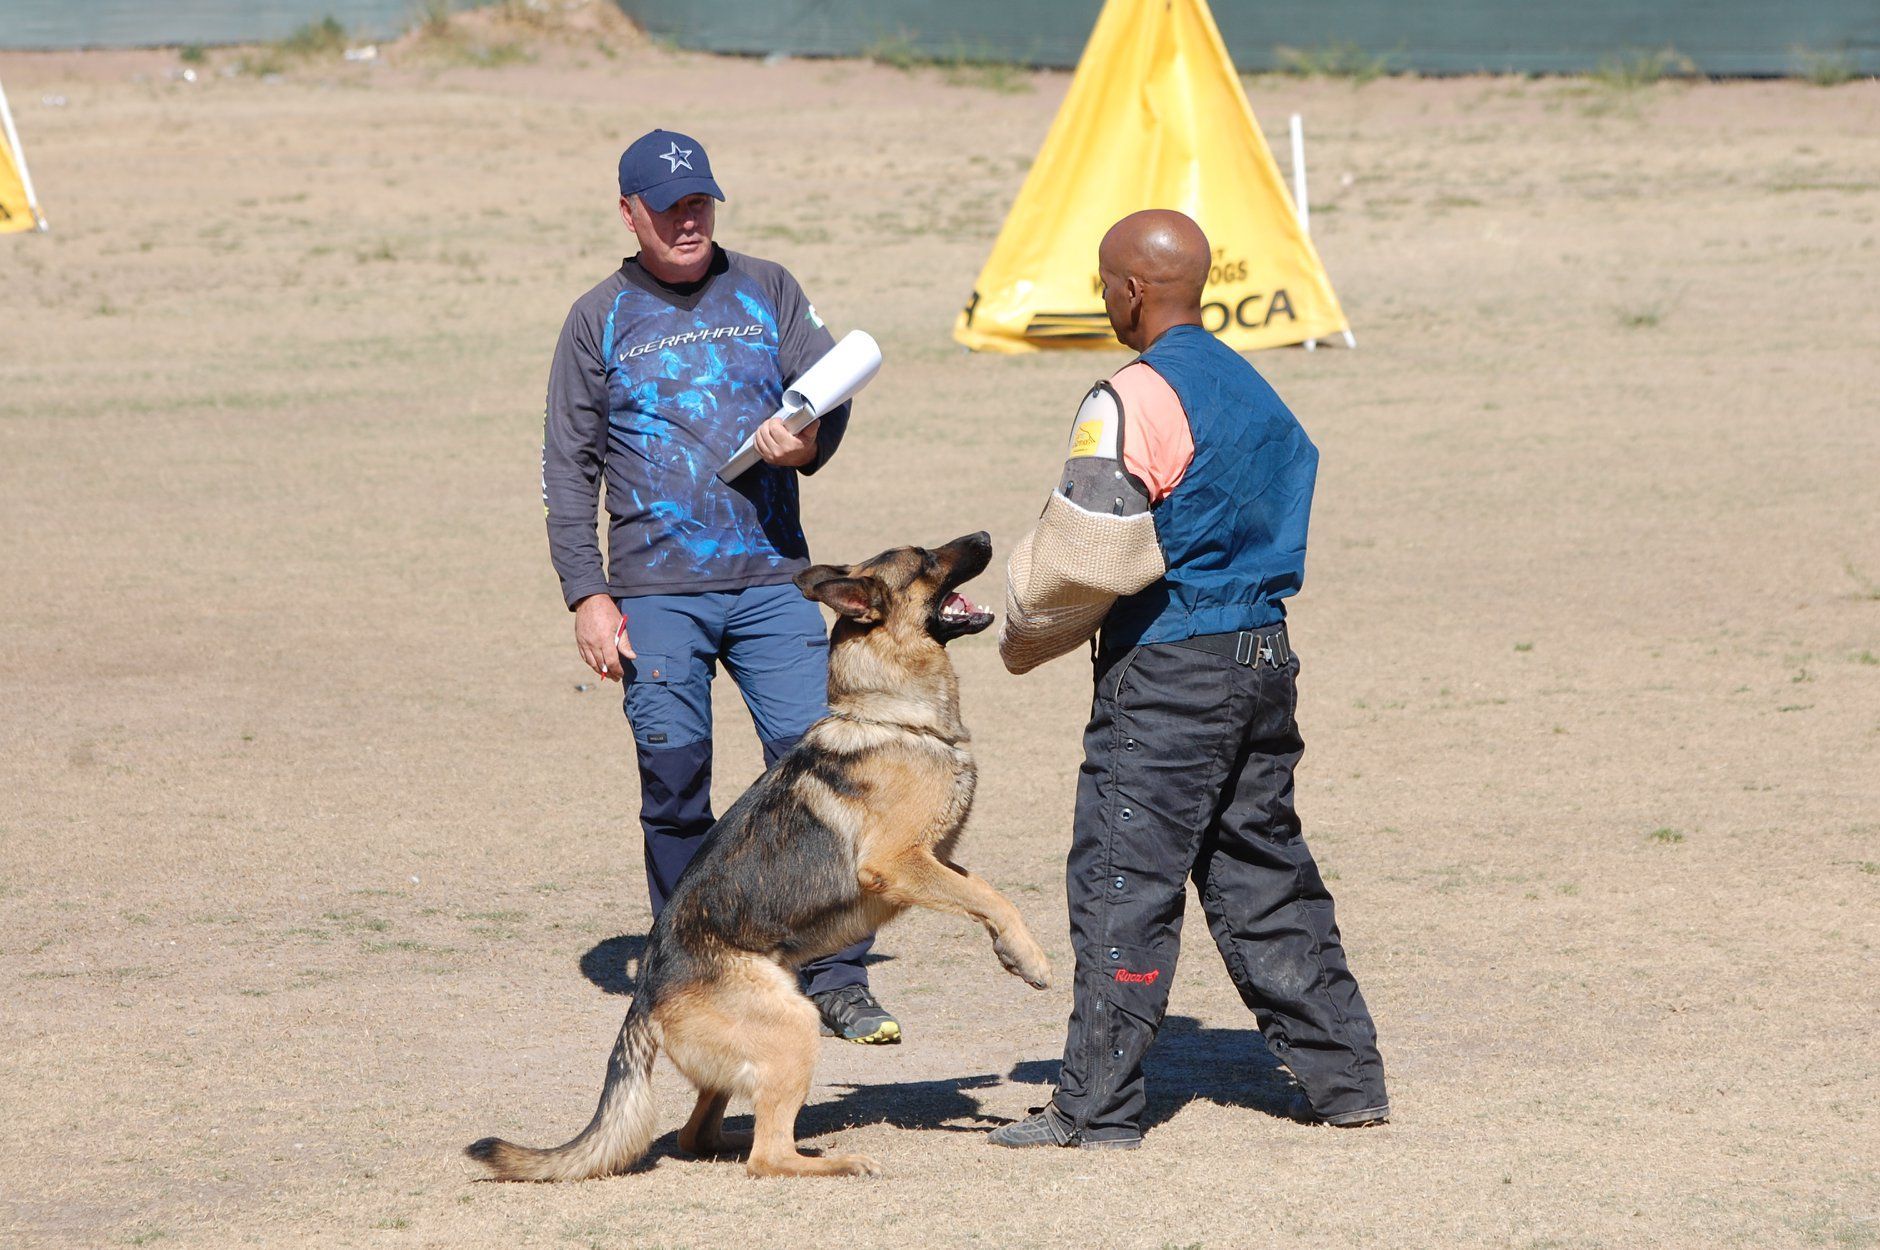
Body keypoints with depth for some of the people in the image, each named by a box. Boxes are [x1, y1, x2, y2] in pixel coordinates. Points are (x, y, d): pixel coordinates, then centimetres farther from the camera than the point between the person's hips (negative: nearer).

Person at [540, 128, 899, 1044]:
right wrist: (587, 594, -3)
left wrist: (807, 439, -19)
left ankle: (835, 977, -4)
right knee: (674, 787, 0)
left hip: (773, 580, 1)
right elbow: (567, 470, 7)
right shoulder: (599, 321, 8)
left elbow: (827, 387, 5)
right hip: (655, 594, -1)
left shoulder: (767, 293, 12)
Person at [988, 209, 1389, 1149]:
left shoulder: (1133, 400, -14)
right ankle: (1343, 1079, 17)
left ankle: (1097, 1105, -1)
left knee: (1123, 879, -2)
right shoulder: (1253, 391, 12)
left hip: (1168, 672, -8)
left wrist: (1025, 631, 0)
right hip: (1264, 654, 8)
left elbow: (1084, 553, -18)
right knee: (1263, 871, 15)